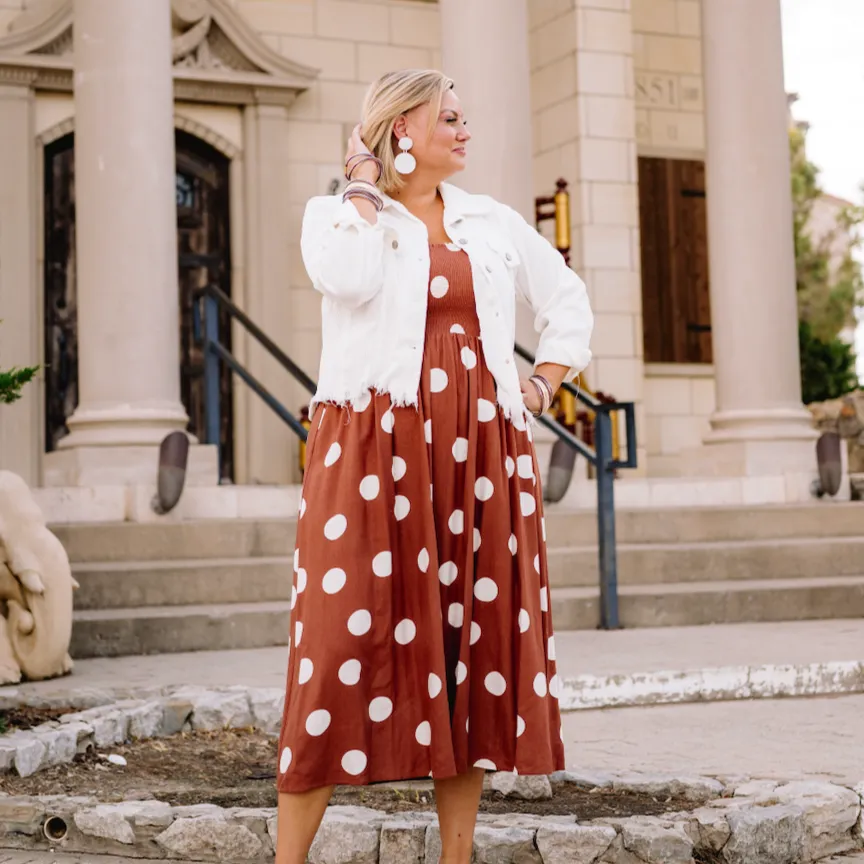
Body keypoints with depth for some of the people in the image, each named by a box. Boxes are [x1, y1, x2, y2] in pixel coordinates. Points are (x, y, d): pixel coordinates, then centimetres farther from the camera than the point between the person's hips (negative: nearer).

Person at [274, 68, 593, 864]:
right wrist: (365, 189, -2)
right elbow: (350, 277, -16)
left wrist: (544, 387, 14)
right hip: (375, 447, -4)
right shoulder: (337, 213, 7)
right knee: (347, 637, -10)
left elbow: (569, 301, 26)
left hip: (481, 455, 4)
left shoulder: (494, 223, 18)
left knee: (476, 641, 3)